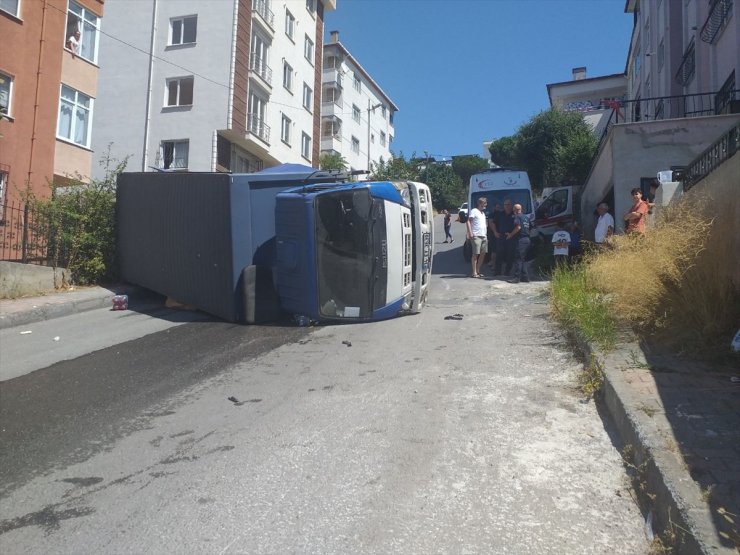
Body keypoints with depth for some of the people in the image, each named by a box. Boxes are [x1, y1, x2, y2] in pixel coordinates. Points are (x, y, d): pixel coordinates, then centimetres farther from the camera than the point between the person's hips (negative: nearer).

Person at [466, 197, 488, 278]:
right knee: (475, 254, -7)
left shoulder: (483, 213, 23)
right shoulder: (474, 211, -3)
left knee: (483, 254, 7)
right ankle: (474, 272, -5)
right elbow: (468, 222, -12)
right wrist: (470, 232, -21)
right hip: (476, 236, -8)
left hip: (483, 236, 8)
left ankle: (478, 271, 16)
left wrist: (486, 235, 20)